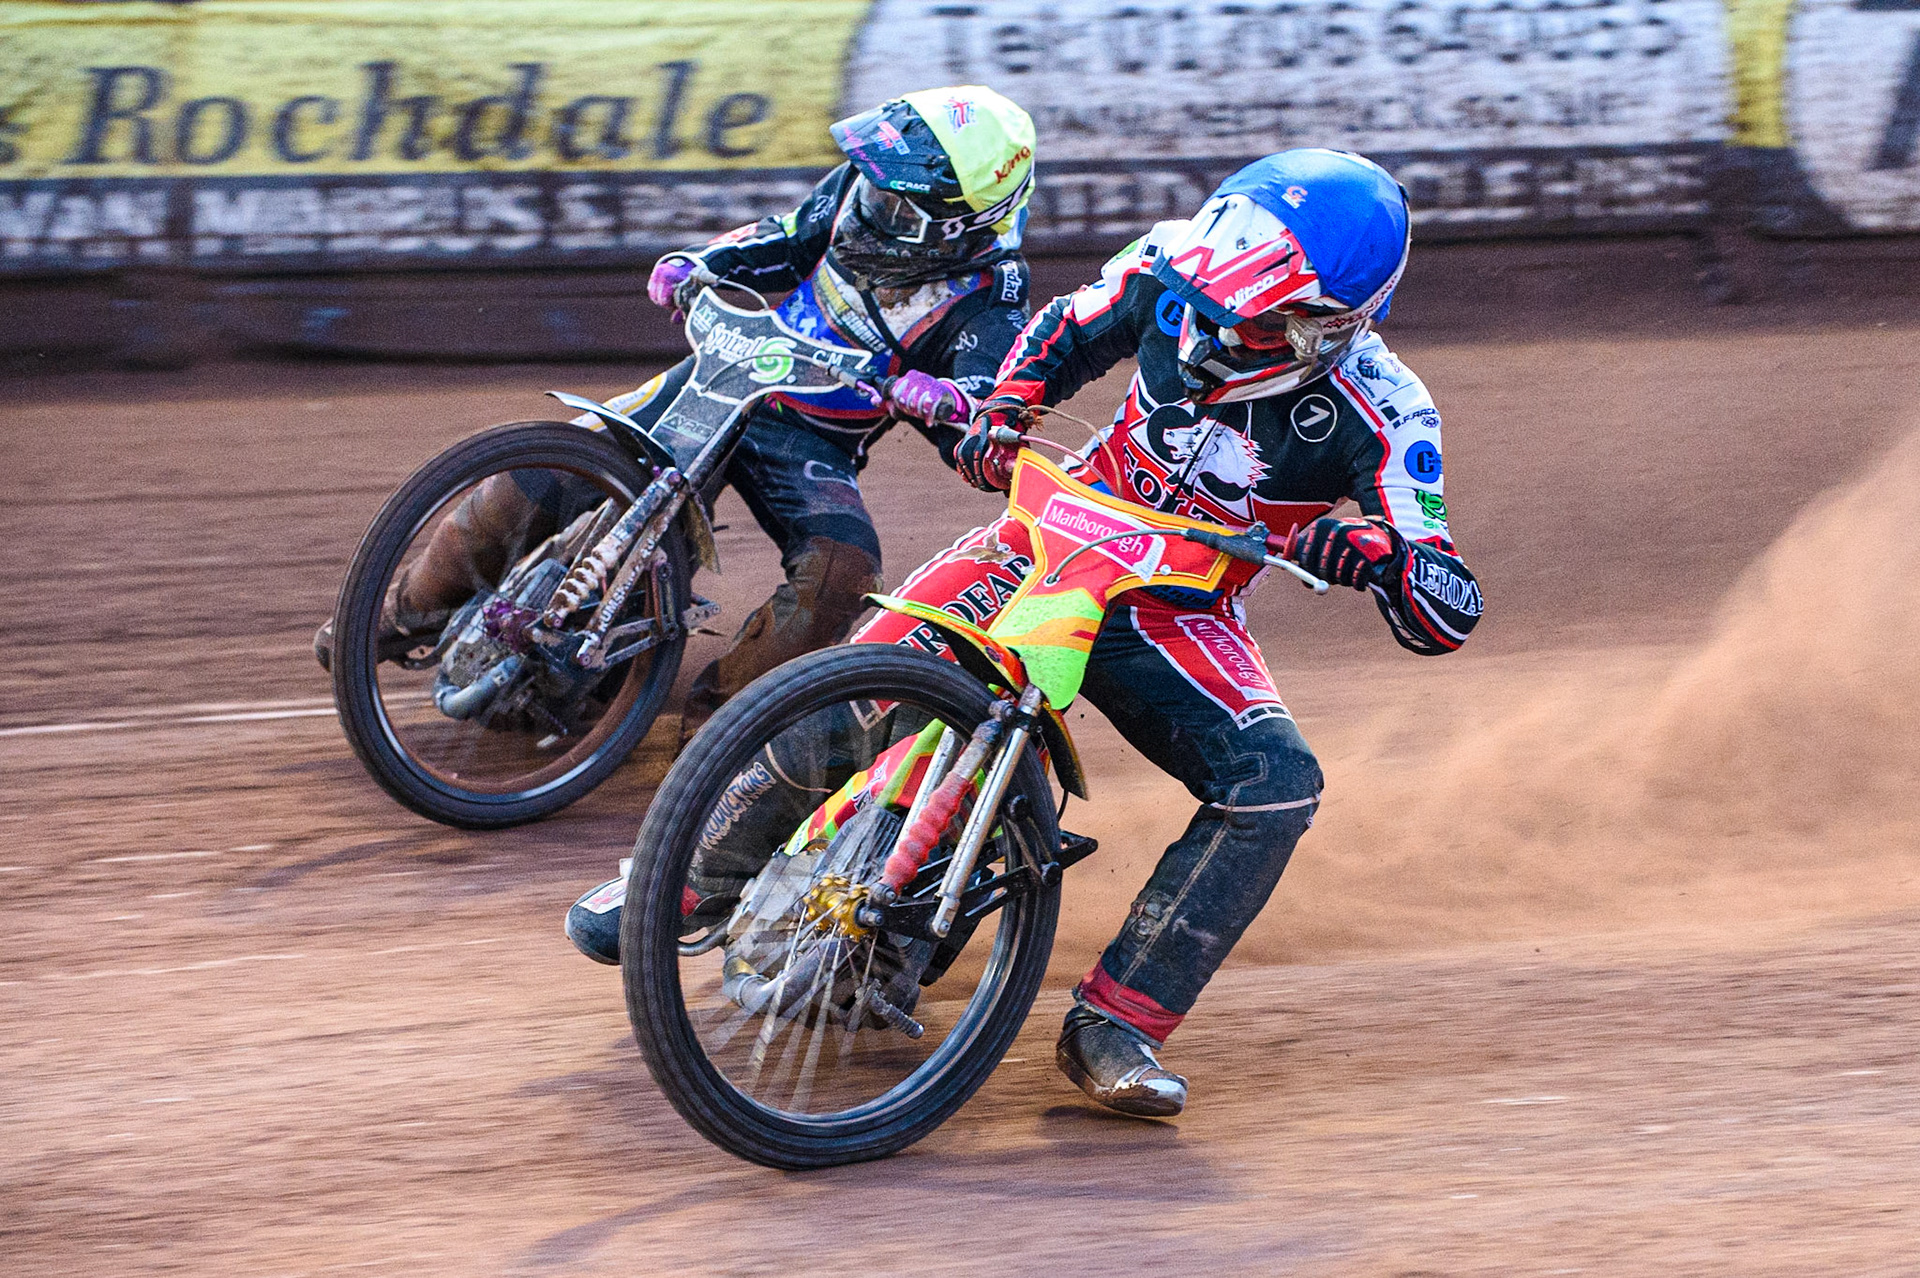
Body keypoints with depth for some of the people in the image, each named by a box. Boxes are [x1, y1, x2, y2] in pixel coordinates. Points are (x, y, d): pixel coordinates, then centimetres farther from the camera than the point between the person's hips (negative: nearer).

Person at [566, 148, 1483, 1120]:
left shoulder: (1379, 414, -23)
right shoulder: (1170, 272, -14)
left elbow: (1448, 616, -23)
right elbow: (1065, 331, 9)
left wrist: (1371, 551, -41)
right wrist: (1000, 410, -7)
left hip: (1177, 611, -1)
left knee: (1276, 786, -28)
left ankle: (1115, 1023, -21)